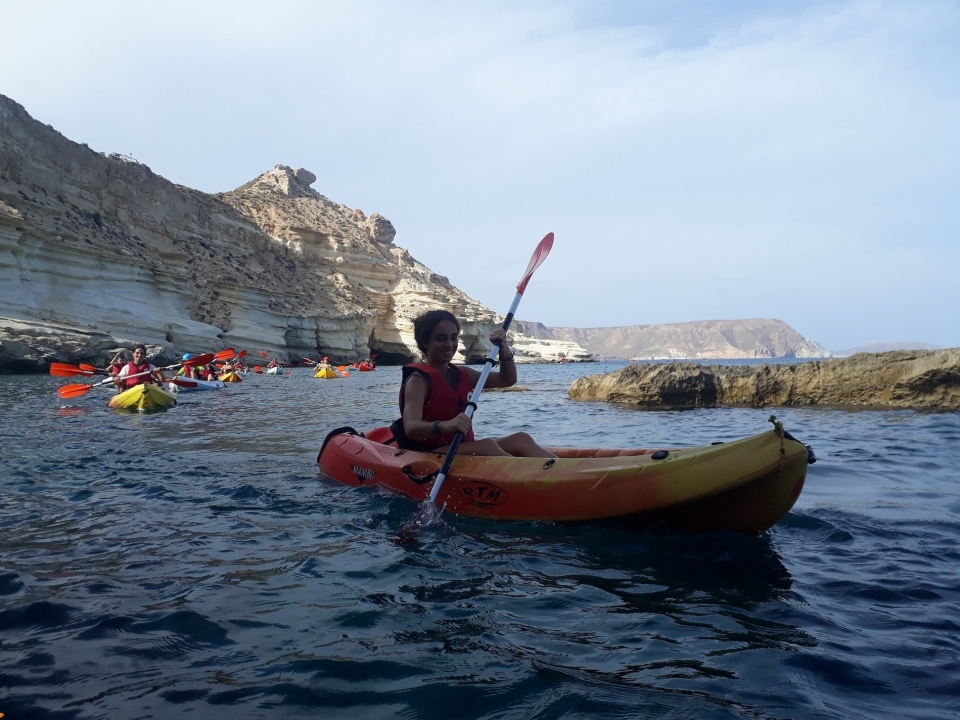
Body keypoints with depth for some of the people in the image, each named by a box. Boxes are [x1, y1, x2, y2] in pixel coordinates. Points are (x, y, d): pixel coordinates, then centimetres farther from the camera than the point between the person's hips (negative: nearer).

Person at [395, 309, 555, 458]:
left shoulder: (462, 375, 14)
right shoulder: (419, 380, -10)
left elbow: (507, 380, 20)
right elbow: (411, 428, -26)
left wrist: (504, 351, 1)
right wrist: (444, 425, -47)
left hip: (465, 450, 8)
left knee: (521, 439, -13)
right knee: (487, 445, -31)